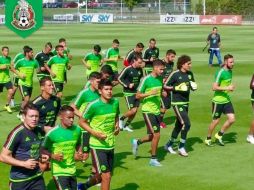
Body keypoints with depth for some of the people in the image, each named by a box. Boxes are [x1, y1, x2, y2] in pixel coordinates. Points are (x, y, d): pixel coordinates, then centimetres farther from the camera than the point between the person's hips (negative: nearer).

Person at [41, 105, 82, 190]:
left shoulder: (77, 130, 0)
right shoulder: (53, 133, -15)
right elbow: (43, 150, -8)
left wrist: (78, 153, -1)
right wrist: (53, 156, -24)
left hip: (72, 171, 6)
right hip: (59, 171, -6)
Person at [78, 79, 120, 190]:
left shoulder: (115, 102, 1)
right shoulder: (94, 105, -16)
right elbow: (82, 122, -8)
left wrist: (117, 125, 1)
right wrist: (95, 133, -20)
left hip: (110, 145, 6)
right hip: (97, 145, -6)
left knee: (102, 175, 17)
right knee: (106, 176, -9)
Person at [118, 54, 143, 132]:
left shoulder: (140, 70, 3)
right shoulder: (127, 69, -15)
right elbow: (119, 78, -9)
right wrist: (128, 85, -18)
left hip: (136, 92, 6)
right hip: (128, 93, -6)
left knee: (135, 111, 5)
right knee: (133, 110, -13)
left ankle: (126, 125, 21)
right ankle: (121, 119, 13)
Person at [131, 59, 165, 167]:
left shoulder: (160, 79, 6)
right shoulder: (146, 79, -13)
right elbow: (138, 96, -10)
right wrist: (149, 93, -24)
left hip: (157, 111, 7)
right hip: (148, 111, -7)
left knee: (152, 136, 11)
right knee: (156, 134, -11)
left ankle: (137, 142, 38)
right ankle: (153, 159, 3)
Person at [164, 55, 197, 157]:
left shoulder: (190, 74, 6)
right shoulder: (175, 74, -12)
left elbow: (193, 85, 20)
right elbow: (165, 86, -9)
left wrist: (194, 86, -2)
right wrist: (176, 88, -20)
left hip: (186, 102, 7)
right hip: (177, 103, -7)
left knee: (179, 125, 14)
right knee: (186, 124, -15)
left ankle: (169, 145, 29)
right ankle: (181, 147, -1)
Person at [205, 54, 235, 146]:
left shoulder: (230, 71, 7)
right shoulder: (220, 73, -19)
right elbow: (214, 87, -22)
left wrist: (230, 88, 2)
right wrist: (227, 88, -24)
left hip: (226, 100, 7)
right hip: (218, 101, -7)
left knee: (232, 119, 0)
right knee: (215, 121, 4)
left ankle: (219, 135, 18)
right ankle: (208, 139, 24)